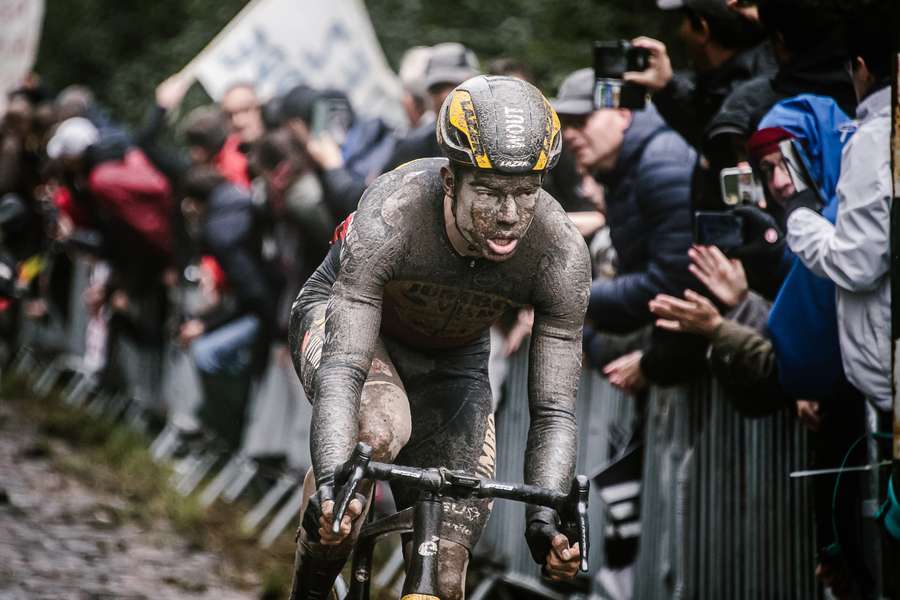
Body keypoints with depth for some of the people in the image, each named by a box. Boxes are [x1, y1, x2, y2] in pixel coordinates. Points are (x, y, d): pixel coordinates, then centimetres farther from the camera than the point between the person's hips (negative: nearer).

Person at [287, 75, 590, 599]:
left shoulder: (562, 253, -30)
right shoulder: (389, 216, -38)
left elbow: (555, 411, -27)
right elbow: (341, 371, -43)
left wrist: (546, 517, -44)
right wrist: (330, 480, -59)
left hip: (451, 360, 3)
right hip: (340, 318, -3)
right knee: (378, 428, -38)